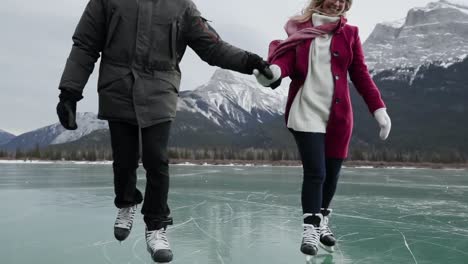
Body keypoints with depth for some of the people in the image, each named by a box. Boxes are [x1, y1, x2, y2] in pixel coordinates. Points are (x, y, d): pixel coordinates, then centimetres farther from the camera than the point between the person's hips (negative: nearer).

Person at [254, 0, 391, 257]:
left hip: (338, 116, 3)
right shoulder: (300, 29, 5)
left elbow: (360, 74, 7)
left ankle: (322, 221, 31)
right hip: (306, 113, -2)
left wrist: (378, 108, -1)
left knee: (331, 172, 11)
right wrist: (273, 71, -33)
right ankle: (311, 229, 3)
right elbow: (286, 59, -9)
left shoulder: (349, 33, 8)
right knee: (315, 173, -9)